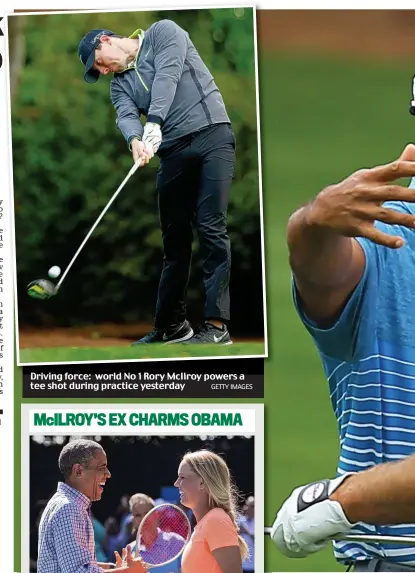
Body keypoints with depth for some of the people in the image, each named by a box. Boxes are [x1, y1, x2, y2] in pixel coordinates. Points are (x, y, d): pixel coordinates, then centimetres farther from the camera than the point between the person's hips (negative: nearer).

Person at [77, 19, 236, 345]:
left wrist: (154, 122, -27)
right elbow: (126, 116, -3)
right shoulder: (120, 84, 17)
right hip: (173, 150, 6)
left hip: (211, 134, -6)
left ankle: (217, 325, -17)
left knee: (211, 227, -13)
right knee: (175, 238, 8)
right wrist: (135, 140, -27)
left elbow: (167, 75, -14)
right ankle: (172, 325, 17)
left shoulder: (163, 33, 3)